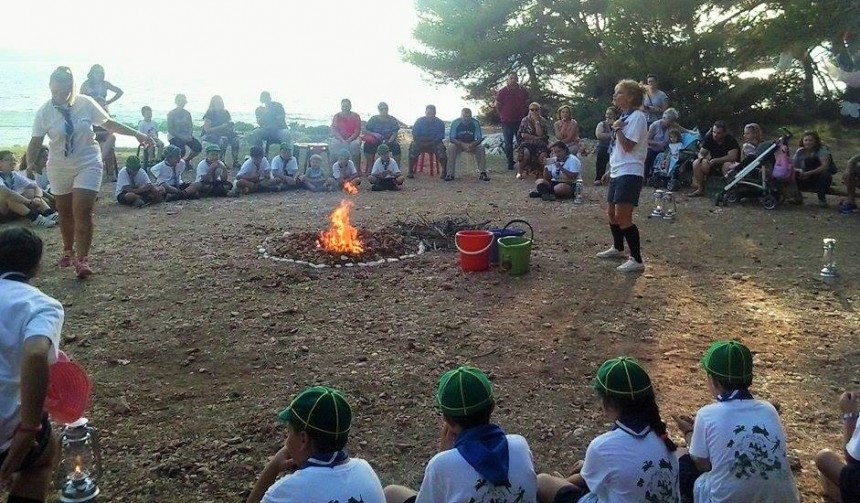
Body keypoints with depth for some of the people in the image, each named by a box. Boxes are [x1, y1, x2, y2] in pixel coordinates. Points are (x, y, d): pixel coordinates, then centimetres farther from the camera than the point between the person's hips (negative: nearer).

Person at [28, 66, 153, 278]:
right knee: (65, 212, 14)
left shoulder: (85, 103, -9)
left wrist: (137, 134, 1)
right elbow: (36, 141, -7)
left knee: (83, 212, -12)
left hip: (88, 164, -2)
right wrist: (30, 163, -24)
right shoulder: (45, 112, -8)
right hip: (59, 167, 2)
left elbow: (109, 124, 3)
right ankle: (68, 251, 36)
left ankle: (81, 259, -7)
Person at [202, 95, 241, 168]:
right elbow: (207, 130, -17)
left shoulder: (225, 112, 8)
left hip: (223, 133, 5)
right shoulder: (209, 114, -9)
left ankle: (235, 162, -23)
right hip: (209, 136, -5)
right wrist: (221, 127, -22)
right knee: (223, 139, -35)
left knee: (235, 137, -22)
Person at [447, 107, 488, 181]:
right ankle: (450, 173, -28)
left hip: (472, 144, 1)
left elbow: (480, 139, -14)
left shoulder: (476, 123, -16)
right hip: (458, 144, -1)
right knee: (451, 147, -32)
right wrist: (462, 144, -35)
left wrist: (471, 145, -34)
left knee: (481, 148, -27)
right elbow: (451, 138, -20)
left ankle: (482, 172, -19)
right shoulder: (455, 122, -19)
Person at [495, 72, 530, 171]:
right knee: (508, 143, 2)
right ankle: (510, 163, 11)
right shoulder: (502, 91, 0)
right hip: (507, 121, -1)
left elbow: (526, 104, 18)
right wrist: (503, 115, 5)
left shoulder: (523, 90, 7)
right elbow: (497, 105, 6)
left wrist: (524, 114, 11)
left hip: (520, 121, 2)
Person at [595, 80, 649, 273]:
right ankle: (617, 248, 40)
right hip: (618, 172, 10)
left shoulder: (637, 117, -13)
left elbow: (628, 146, -20)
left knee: (623, 217, -14)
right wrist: (611, 170, 22)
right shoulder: (624, 116, 16)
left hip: (629, 174, -10)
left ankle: (637, 260, -9)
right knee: (612, 213, 19)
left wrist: (617, 129, -12)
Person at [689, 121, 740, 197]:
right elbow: (701, 153, -5)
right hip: (713, 163, 5)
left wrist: (715, 161, -33)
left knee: (728, 166, -39)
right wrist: (703, 159, -30)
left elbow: (732, 157, -30)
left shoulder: (731, 140, -19)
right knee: (696, 163, -17)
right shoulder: (709, 138, -6)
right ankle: (700, 189, -10)